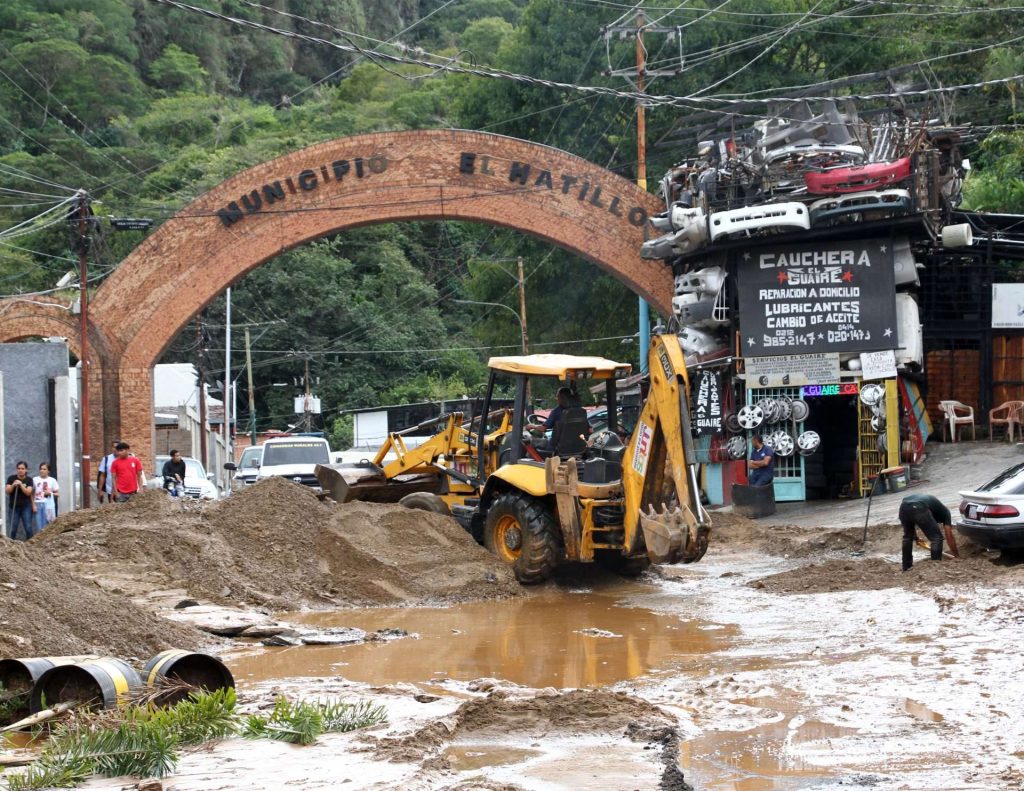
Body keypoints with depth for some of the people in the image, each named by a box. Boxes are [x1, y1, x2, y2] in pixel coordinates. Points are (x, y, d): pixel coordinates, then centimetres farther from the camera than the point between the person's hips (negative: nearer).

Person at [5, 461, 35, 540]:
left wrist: (21, 485, -21)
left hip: (26, 507, 0)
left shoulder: (29, 480, 1)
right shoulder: (11, 478, 1)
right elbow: (7, 491, -4)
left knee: (28, 528, -4)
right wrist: (13, 485, -21)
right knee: (14, 528, 0)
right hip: (13, 507, 0)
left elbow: (28, 493, -9)